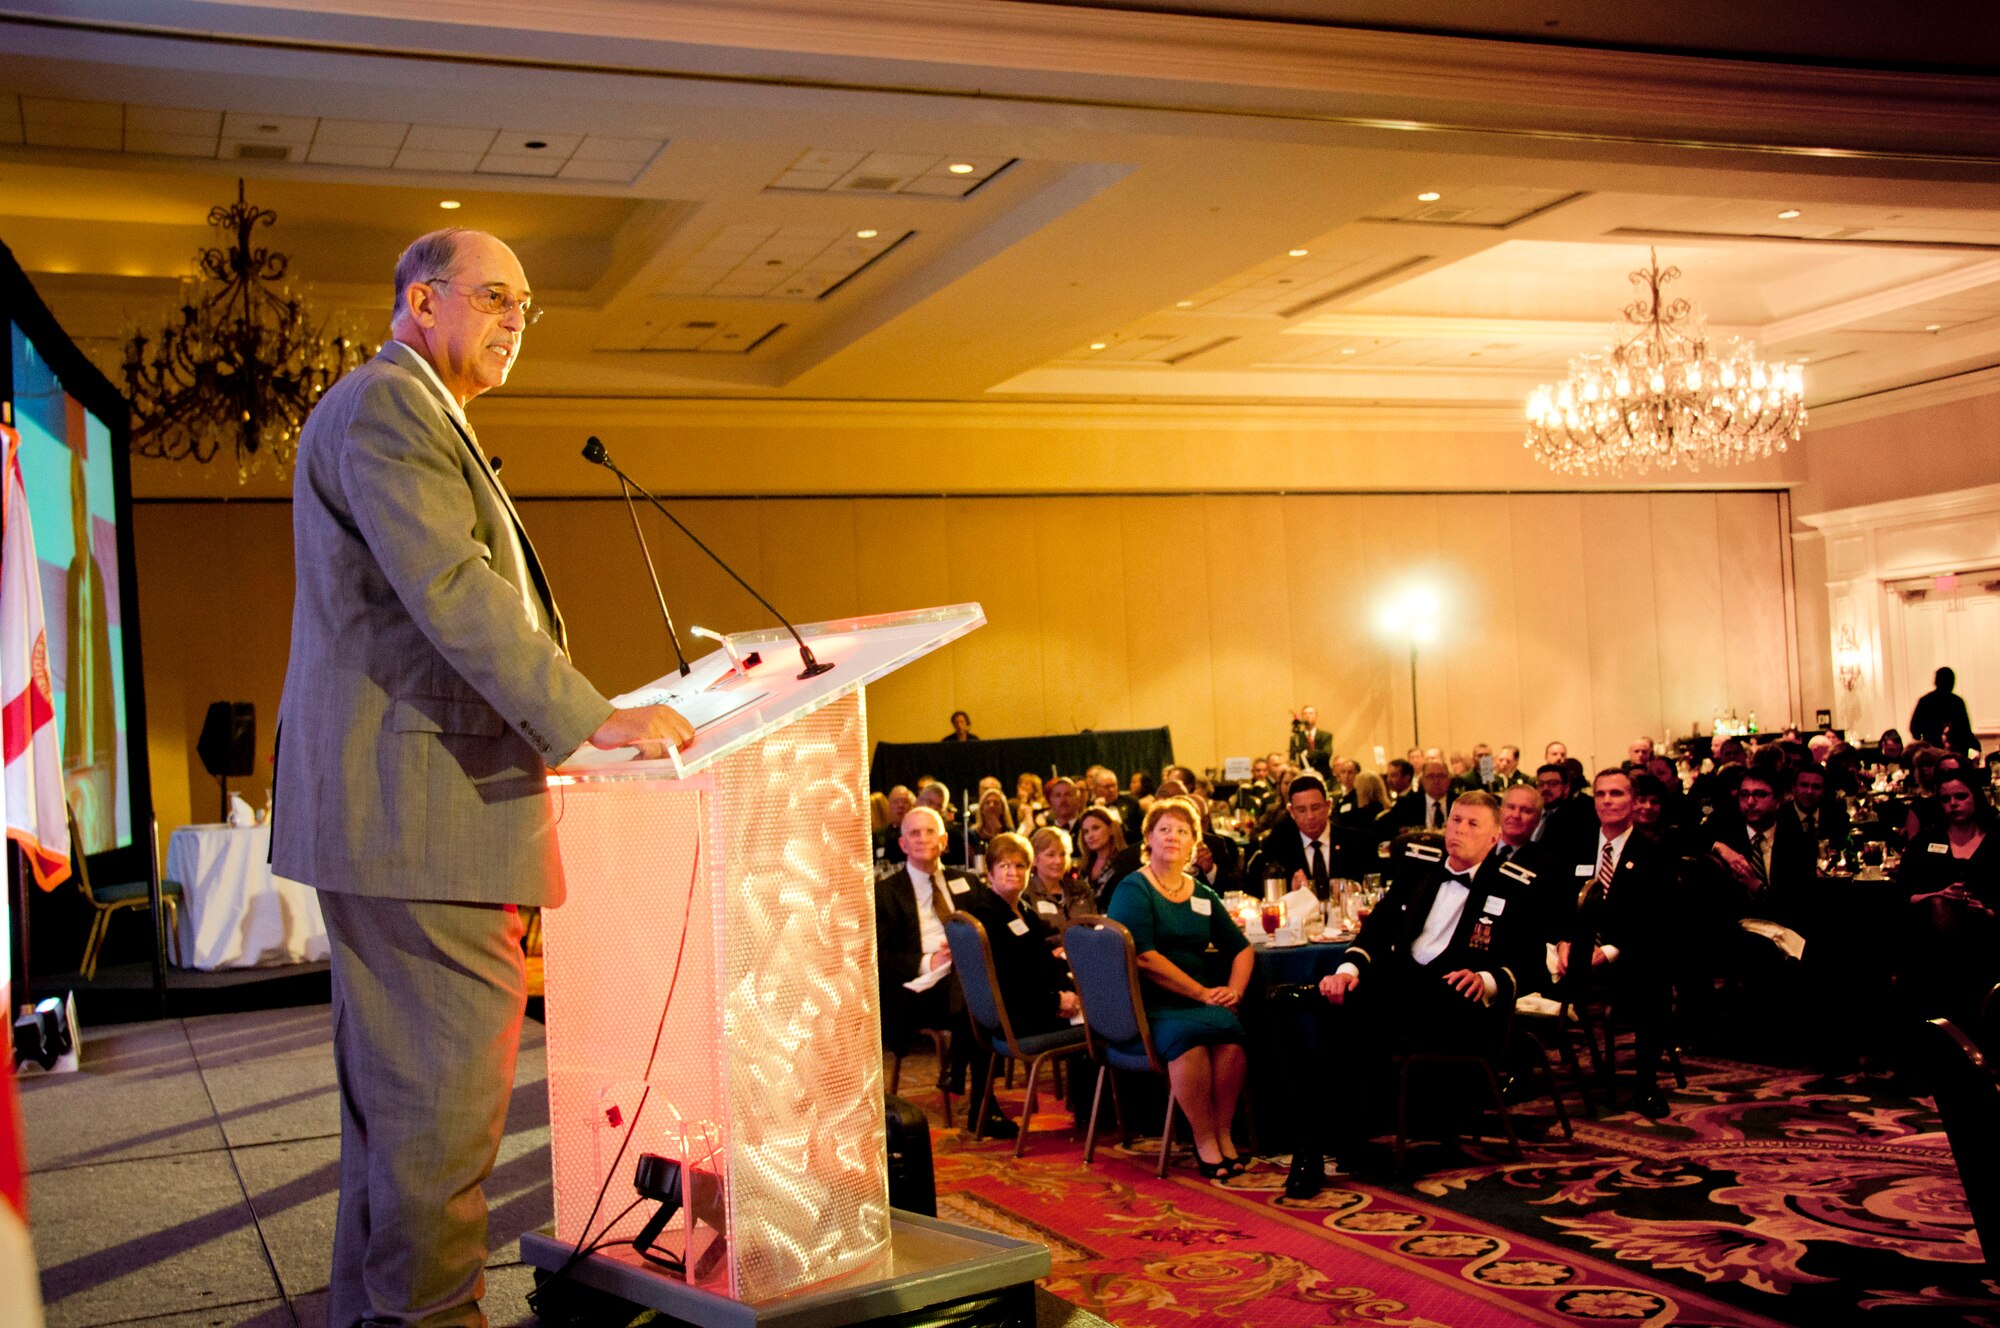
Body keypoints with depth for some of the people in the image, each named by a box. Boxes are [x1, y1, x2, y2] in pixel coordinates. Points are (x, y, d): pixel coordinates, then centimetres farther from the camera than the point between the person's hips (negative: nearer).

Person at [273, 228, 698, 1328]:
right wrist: (593, 718, -22)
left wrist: (548, 726, 22)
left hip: (390, 809, 11)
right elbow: (451, 590, -22)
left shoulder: (412, 414, 25)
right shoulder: (387, 404, -10)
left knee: (396, 1076, 16)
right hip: (415, 801, -11)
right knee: (446, 1078, -6)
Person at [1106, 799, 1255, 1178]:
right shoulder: (1133, 889, -1)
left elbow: (1241, 949, 20)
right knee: (1187, 1032, -36)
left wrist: (1234, 990, -1)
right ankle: (1204, 1140, -19)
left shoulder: (1203, 896, 18)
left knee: (1230, 1029, -29)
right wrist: (1202, 993, -13)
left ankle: (1223, 1134, -14)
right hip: (1147, 1004, -4)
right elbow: (1144, 958, -12)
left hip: (1202, 1001, 5)